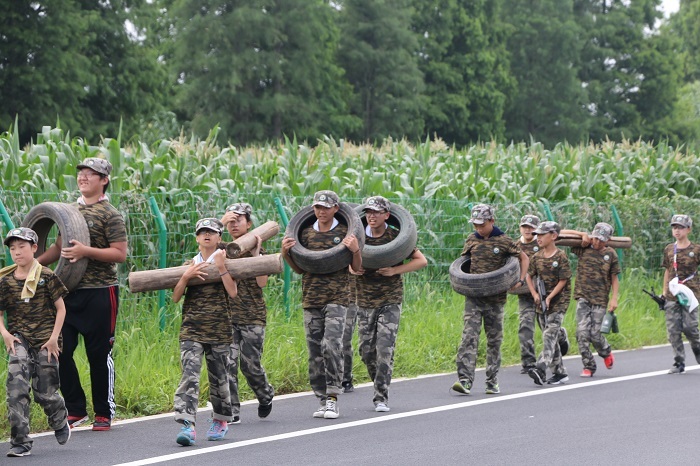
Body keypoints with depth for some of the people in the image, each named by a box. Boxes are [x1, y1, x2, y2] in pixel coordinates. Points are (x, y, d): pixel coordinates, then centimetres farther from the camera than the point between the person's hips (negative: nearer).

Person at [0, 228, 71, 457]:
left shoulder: (46, 276, -2)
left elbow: (60, 308, 0)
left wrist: (54, 337, -9)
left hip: (45, 340, -2)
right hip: (19, 339, 2)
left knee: (44, 391, 0)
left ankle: (60, 422, 36)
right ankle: (20, 442, -17)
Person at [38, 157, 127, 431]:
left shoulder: (110, 215, -6)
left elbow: (120, 254, -13)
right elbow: (59, 247, 23)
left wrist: (86, 251, -23)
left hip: (99, 292, -6)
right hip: (70, 290, 6)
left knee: (99, 354, 1)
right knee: (60, 350, 1)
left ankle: (104, 413, 12)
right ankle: (76, 409, 12)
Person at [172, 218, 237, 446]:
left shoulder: (226, 263, 5)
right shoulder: (190, 265, 11)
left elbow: (233, 292, -11)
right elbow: (175, 297, 4)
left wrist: (221, 267, -16)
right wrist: (186, 276, -11)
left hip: (219, 330, -1)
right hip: (191, 330, 1)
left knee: (219, 378, 9)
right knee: (189, 376, -14)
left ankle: (220, 421, 30)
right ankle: (187, 425, -22)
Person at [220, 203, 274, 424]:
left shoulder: (257, 249, 3)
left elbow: (262, 282, -10)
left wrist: (256, 254, -15)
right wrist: (221, 222, -18)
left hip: (253, 316, -2)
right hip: (227, 313, 2)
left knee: (250, 364, 0)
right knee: (227, 362, -9)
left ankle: (265, 395, 31)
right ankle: (231, 411, -6)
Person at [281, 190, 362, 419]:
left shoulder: (344, 233, 2)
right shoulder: (306, 233, 12)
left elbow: (357, 268, 4)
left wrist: (355, 250, -16)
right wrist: (286, 253, 2)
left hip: (336, 298, -4)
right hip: (311, 298, 4)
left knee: (332, 345, -18)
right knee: (315, 352, 4)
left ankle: (333, 399, -15)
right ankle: (323, 400, 11)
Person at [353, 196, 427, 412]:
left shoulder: (396, 237, -4)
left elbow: (421, 260, -3)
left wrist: (395, 271, -15)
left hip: (390, 301, -3)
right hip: (365, 301, 3)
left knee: (385, 349, -11)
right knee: (366, 350, 5)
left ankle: (381, 398, -9)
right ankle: (381, 385, 28)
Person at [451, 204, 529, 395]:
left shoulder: (504, 241, -2)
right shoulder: (471, 240, 8)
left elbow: (524, 258, 7)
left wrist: (521, 280, -5)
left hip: (495, 298, -2)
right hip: (473, 296, 2)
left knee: (494, 340, 7)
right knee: (469, 337, -12)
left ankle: (492, 382, 18)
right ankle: (465, 380, -20)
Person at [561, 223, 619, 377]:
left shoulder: (610, 254, 4)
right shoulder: (583, 248, 4)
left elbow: (614, 278, 8)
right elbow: (561, 233, 5)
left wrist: (614, 298, 0)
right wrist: (582, 234, -3)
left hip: (600, 300, -1)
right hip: (582, 296, 1)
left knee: (595, 333, -3)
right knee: (582, 332, -9)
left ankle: (606, 352, 30)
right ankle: (588, 366, 2)